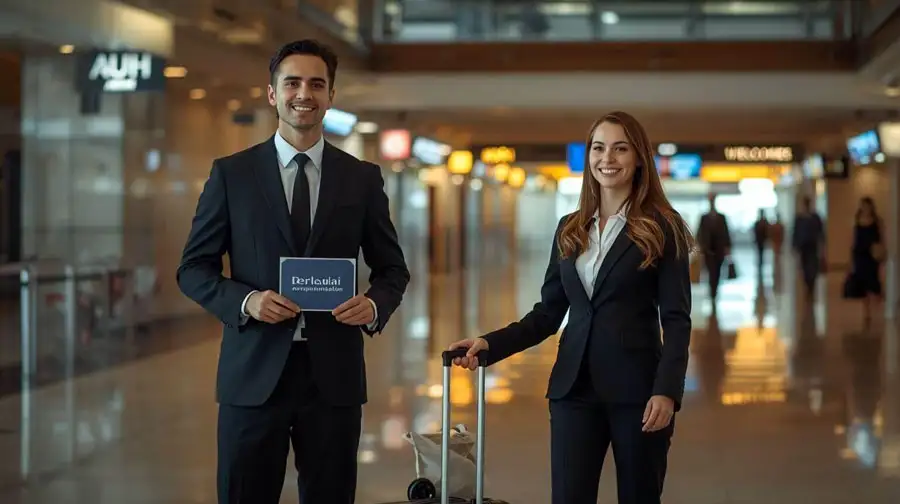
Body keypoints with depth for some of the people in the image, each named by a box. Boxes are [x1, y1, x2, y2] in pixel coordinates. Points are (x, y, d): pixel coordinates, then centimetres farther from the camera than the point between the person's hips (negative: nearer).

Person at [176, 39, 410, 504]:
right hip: (254, 373, -1)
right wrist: (245, 300, -14)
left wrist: (375, 305, -10)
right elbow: (194, 268, 5)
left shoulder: (362, 178, 7)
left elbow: (392, 267, 13)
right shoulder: (231, 173, 3)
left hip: (333, 374, 1)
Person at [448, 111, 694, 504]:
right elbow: (548, 312, 11)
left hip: (637, 389, -3)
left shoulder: (662, 227, -2)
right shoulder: (569, 229, 11)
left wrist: (666, 390, -17)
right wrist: (490, 344, -2)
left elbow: (676, 320, -6)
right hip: (574, 388, 4)